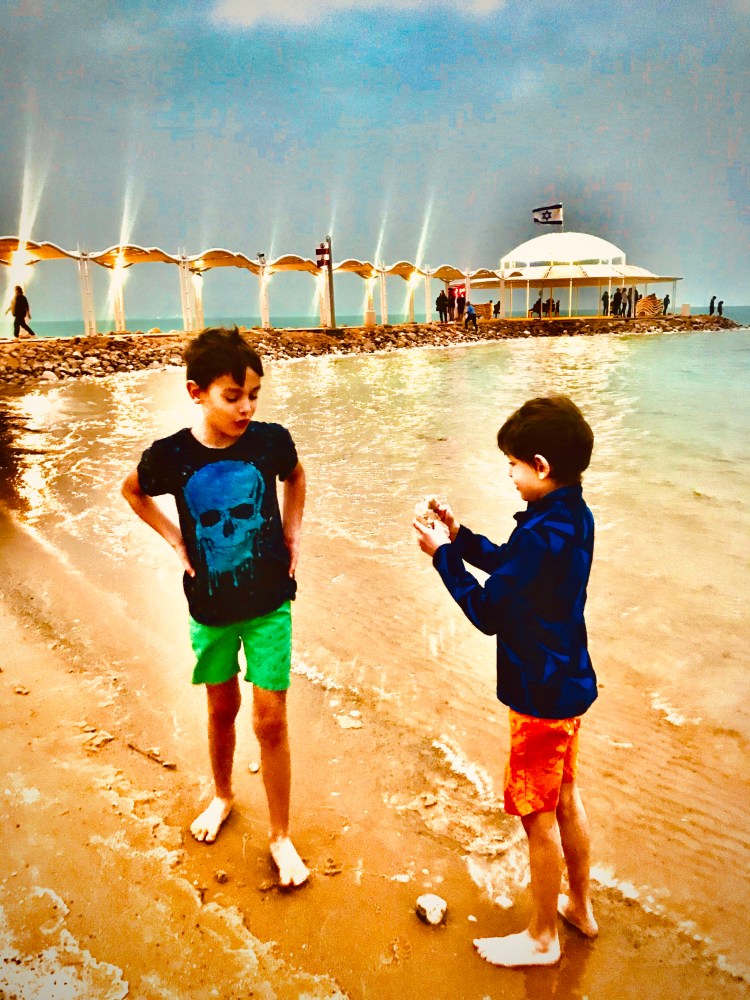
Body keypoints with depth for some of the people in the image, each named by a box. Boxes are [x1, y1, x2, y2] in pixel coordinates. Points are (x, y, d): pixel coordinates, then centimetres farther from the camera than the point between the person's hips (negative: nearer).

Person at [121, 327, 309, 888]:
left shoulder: (271, 441, -14)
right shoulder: (171, 455, -15)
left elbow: (295, 477, 10)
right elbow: (132, 491, 8)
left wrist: (292, 533, 2)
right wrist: (176, 540, -2)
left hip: (269, 602, -1)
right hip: (210, 606, 1)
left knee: (271, 720, 3)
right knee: (222, 708, 20)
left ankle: (281, 837, 23)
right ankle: (223, 797, 48)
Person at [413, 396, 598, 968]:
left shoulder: (540, 535, -29)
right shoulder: (575, 516, 1)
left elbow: (487, 611, -21)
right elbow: (512, 568, 13)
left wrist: (443, 554, -12)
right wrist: (461, 536, 7)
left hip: (542, 695, -9)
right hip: (569, 683, 9)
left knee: (537, 815, 9)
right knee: (565, 798, 24)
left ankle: (542, 939, 29)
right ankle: (580, 907, 44)